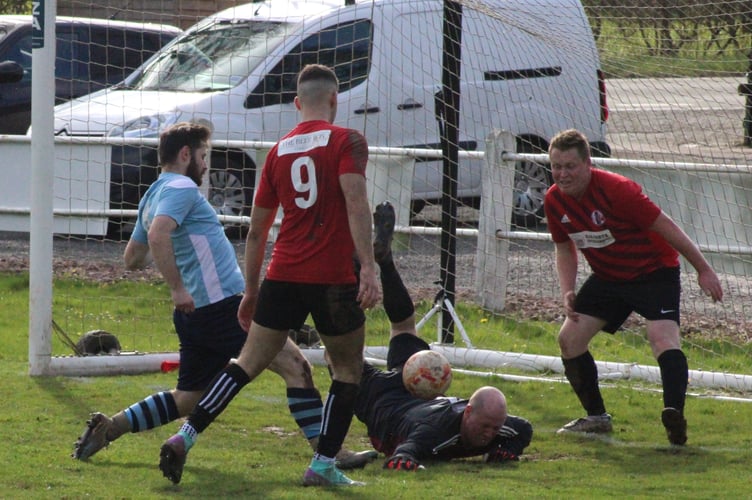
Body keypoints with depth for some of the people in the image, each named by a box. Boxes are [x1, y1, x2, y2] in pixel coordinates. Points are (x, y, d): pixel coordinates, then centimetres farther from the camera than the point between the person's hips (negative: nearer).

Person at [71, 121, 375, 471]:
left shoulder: (152, 197, 20)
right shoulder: (180, 189, -10)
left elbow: (132, 259, 29)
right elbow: (158, 235, -27)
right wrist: (177, 288, -26)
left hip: (196, 315, 10)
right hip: (222, 307, -10)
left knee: (185, 399, 17)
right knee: (295, 366, -9)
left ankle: (107, 428, 11)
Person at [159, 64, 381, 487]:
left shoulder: (279, 151, 14)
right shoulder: (347, 141, -1)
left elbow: (257, 230, 18)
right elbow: (356, 203, -16)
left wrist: (252, 289, 26)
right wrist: (369, 268, -20)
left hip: (282, 276, 4)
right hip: (332, 278, -4)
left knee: (250, 362, 7)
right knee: (348, 369, 12)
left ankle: (186, 436, -6)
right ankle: (324, 465, 8)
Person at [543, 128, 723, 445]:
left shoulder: (616, 190, -27)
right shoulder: (554, 200, -7)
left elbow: (664, 226, -20)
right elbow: (565, 249, 10)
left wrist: (703, 269, -15)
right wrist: (567, 292, -6)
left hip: (653, 270, -7)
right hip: (607, 277, 7)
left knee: (663, 337, -27)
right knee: (569, 338, 0)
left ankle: (674, 415, -42)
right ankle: (596, 417, 14)